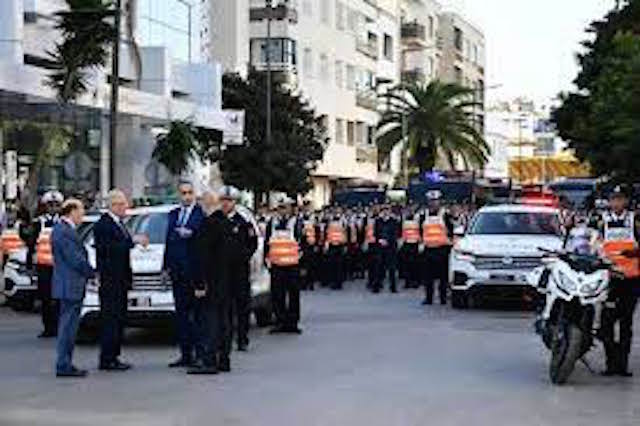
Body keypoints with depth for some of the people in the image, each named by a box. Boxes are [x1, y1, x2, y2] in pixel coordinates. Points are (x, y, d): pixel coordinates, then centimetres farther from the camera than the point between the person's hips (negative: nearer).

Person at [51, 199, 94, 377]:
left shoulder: (64, 229, 15)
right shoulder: (64, 232, -18)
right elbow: (76, 259, -19)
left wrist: (88, 271, 10)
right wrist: (92, 272, -7)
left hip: (70, 287, 11)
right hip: (70, 286, -11)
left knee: (68, 327, 14)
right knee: (68, 327, -6)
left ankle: (65, 364, 20)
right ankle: (64, 366, -2)